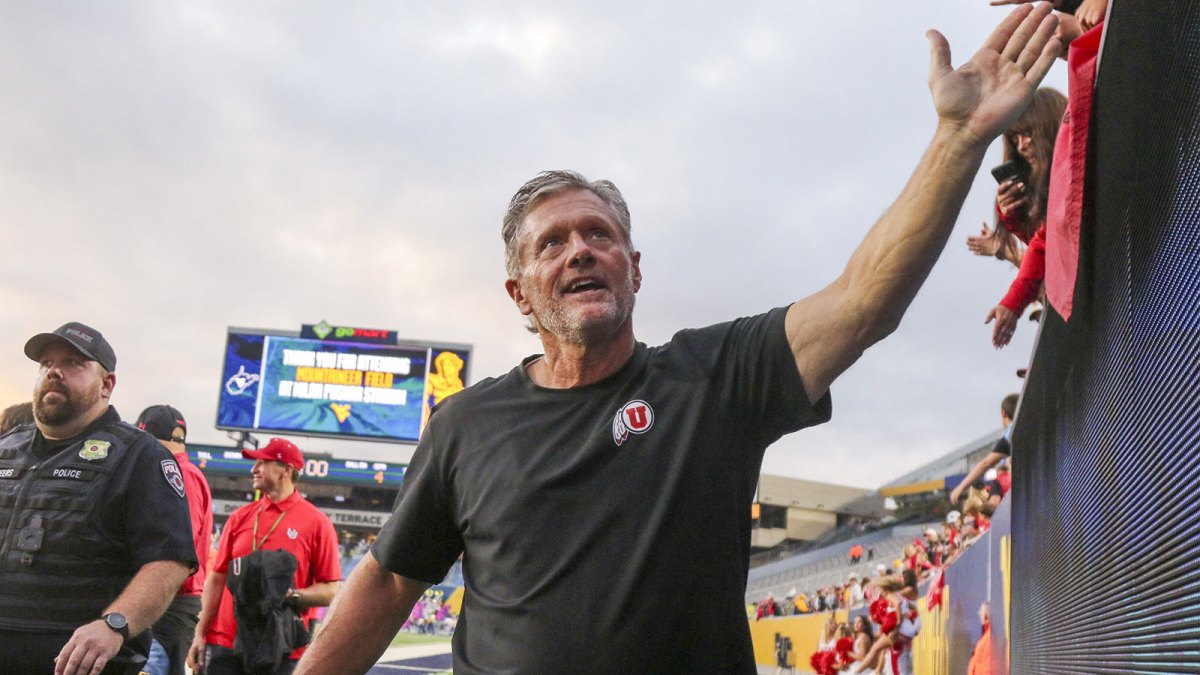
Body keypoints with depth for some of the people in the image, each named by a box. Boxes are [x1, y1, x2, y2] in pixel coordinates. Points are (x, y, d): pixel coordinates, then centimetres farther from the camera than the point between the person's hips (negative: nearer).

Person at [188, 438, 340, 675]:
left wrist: (292, 595, -21)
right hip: (225, 644, 4)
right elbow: (217, 578, 12)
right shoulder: (240, 517, 12)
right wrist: (200, 633, 5)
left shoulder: (316, 522, -2)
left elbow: (331, 591, -4)